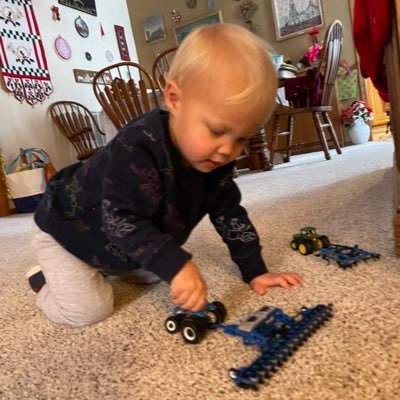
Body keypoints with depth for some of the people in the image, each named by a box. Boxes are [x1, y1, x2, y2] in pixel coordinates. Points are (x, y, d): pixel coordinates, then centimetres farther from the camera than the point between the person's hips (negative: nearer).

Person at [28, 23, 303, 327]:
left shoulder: (216, 162, -16)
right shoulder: (138, 149, -40)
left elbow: (230, 215, -8)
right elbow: (123, 222, -43)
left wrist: (255, 271, -9)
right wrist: (176, 265, -52)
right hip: (68, 230, -7)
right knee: (89, 310, -15)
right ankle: (44, 280, 14)